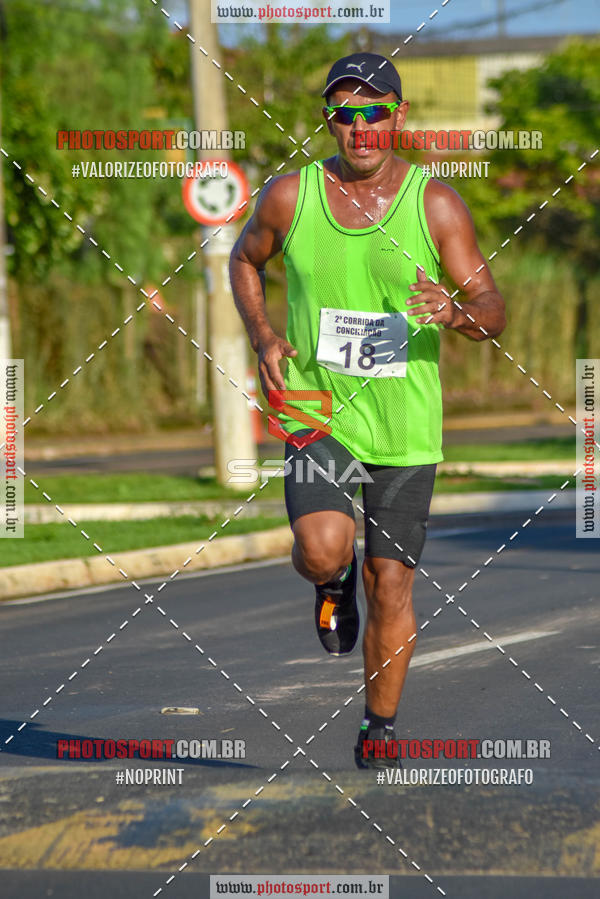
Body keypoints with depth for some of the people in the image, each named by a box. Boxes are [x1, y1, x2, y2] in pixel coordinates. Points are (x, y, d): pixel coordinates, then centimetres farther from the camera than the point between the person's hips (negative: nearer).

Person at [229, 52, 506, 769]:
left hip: (405, 426, 0)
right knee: (324, 549, -24)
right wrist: (263, 336, 2)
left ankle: (379, 729, 24)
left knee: (391, 584, 4)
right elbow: (244, 259, 18)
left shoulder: (437, 204, -5)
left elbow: (493, 312, -3)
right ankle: (333, 585, 15)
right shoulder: (289, 196, -2)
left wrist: (456, 311, -27)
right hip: (315, 412, 0)